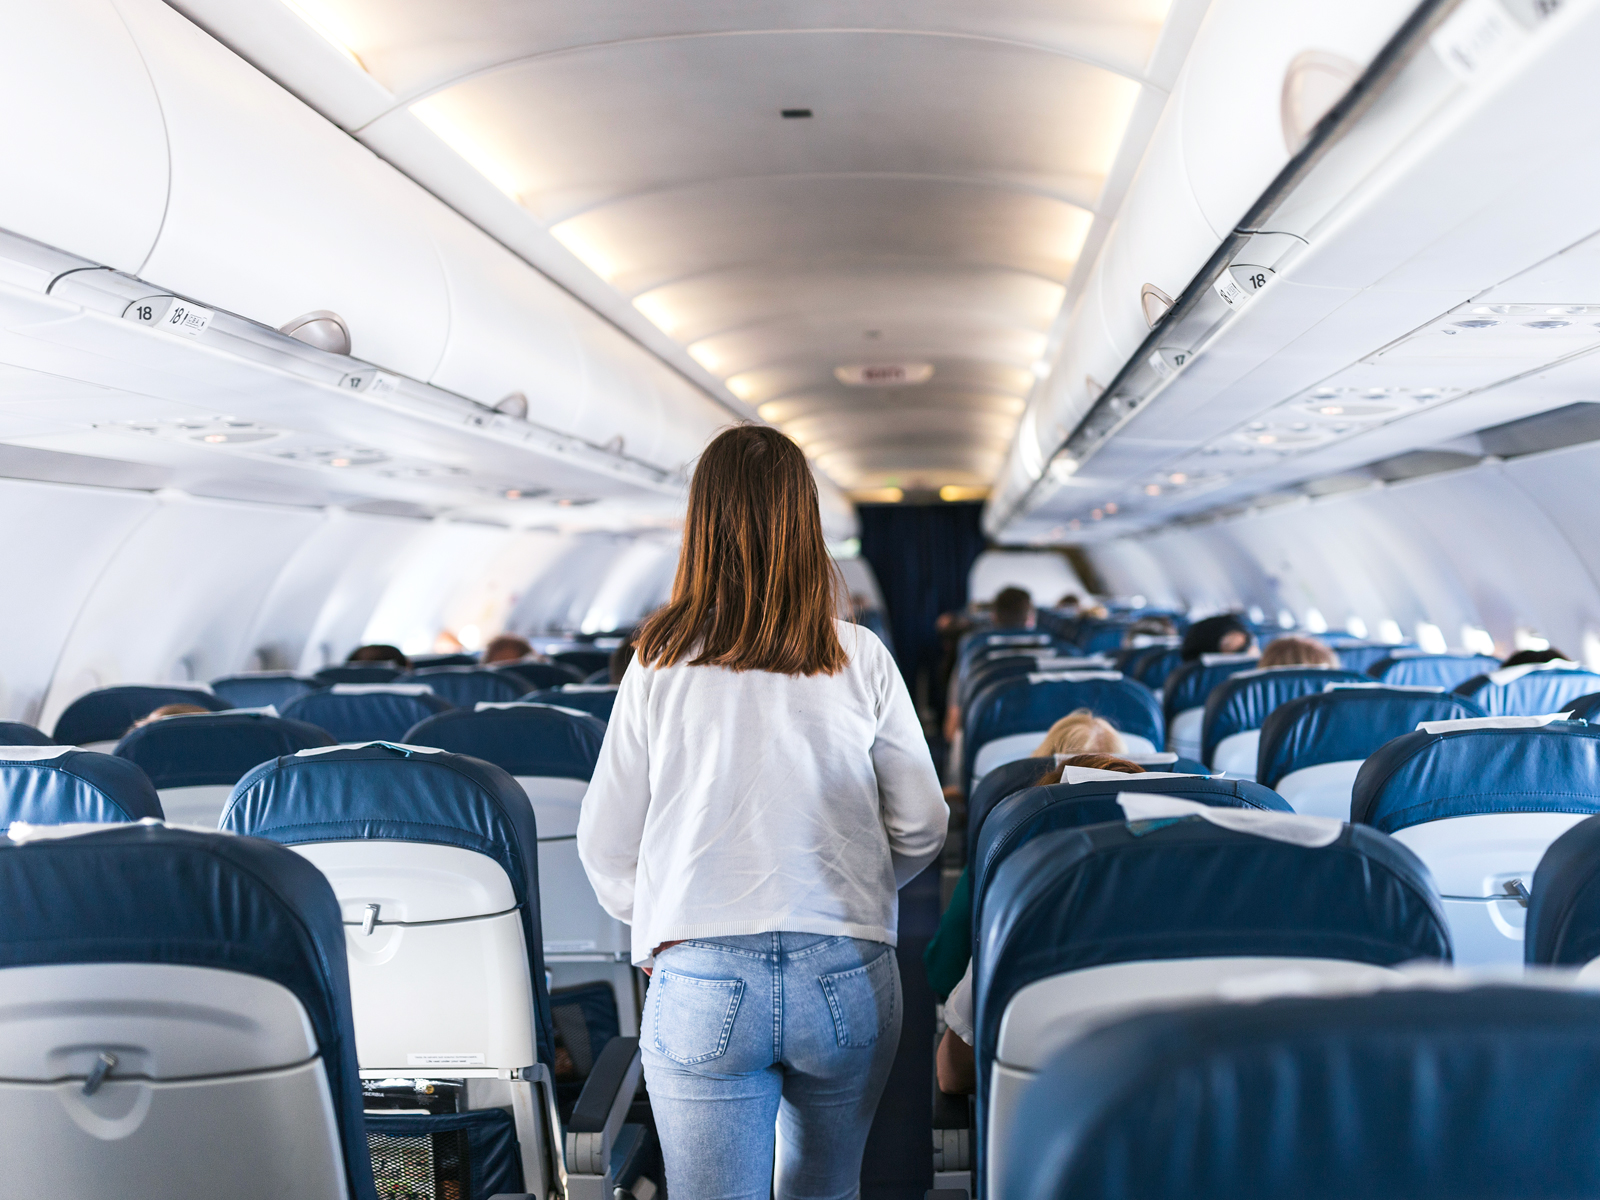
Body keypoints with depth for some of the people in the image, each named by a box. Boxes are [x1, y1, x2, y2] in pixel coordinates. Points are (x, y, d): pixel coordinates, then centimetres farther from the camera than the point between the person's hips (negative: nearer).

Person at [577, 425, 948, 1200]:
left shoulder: (660, 664, -3)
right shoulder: (859, 658, -1)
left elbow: (605, 844, 3)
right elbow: (921, 825, 5)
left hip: (700, 982, -2)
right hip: (848, 975, 2)